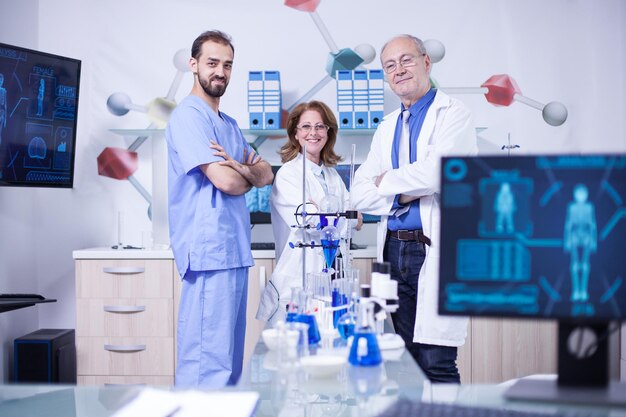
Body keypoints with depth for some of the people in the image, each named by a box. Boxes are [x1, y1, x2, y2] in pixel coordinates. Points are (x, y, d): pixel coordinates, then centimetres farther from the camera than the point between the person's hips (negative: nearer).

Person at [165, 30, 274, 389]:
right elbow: (225, 180, -18)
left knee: (230, 355, 13)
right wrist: (249, 176, 5)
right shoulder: (189, 115, -9)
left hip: (235, 251, 10)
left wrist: (241, 169, -8)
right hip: (210, 252, -10)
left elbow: (266, 174, 15)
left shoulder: (230, 124, 21)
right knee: (209, 362, -9)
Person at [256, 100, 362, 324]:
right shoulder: (287, 174, -5)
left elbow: (357, 222, 9)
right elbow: (308, 221, -14)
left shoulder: (333, 176, 16)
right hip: (298, 280, -6)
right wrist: (347, 219, 3)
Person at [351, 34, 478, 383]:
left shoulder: (453, 114, -1)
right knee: (409, 363, 11)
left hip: (436, 251, -6)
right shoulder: (387, 128, 19)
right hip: (395, 249, 7)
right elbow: (360, 194, 11)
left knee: (436, 365, -9)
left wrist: (387, 181, -1)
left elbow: (436, 172, -18)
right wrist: (405, 194, -7)